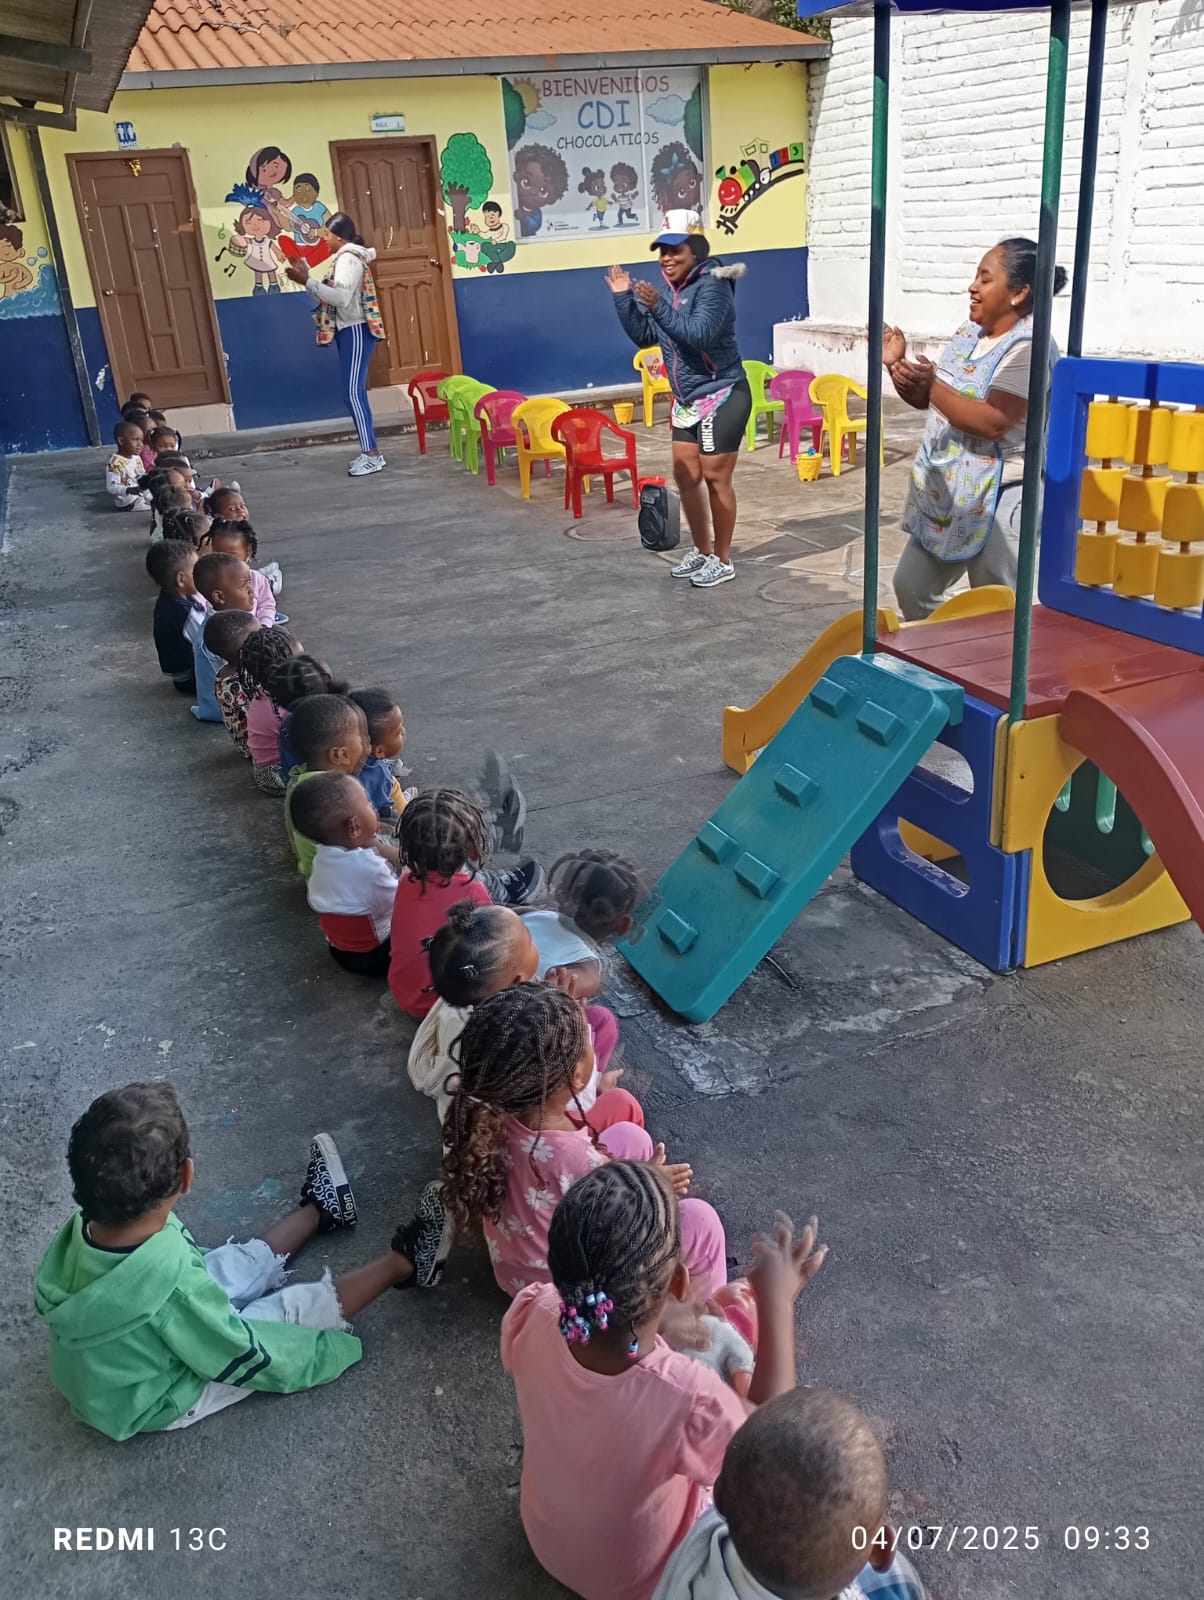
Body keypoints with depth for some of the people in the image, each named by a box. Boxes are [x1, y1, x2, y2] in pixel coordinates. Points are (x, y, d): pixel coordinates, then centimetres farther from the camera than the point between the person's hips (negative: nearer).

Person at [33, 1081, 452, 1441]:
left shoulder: (79, 1231, -22)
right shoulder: (175, 1288, -42)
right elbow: (246, 1360, -25)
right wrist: (331, 1351, -10)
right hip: (152, 1404, -6)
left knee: (242, 1261, 16)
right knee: (295, 1306, 2)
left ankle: (320, 1209, 41)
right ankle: (405, 1262, 22)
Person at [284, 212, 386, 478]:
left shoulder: (348, 258, -12)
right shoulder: (347, 257, 19)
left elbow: (342, 297, -26)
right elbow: (331, 298, 15)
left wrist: (307, 281, -24)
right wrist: (307, 276, 9)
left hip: (356, 331, -10)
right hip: (350, 331, 10)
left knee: (353, 393, -13)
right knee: (355, 393, 8)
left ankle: (372, 454, -14)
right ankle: (369, 452, 10)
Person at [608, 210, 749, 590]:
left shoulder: (712, 286, -15)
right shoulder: (671, 290, 10)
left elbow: (698, 334, -29)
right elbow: (643, 336, 11)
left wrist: (658, 307, -35)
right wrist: (624, 298, 1)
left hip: (722, 396, -9)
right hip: (687, 400, 9)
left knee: (715, 478, -4)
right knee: (685, 476, 12)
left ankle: (723, 560, 7)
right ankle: (702, 551, 26)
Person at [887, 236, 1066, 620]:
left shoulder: (1029, 347, -17)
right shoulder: (969, 333, 9)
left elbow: (994, 422, -27)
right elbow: (929, 400, 14)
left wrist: (932, 385, -27)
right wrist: (897, 365, -2)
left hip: (997, 499, -9)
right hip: (945, 493, 9)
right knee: (910, 587, 17)